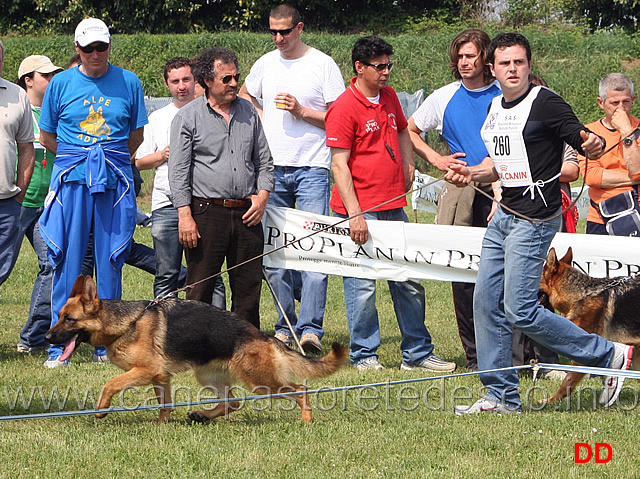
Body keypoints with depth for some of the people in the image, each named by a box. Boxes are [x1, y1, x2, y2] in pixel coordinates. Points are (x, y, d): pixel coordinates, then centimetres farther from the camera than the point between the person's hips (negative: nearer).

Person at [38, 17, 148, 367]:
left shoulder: (128, 83, 6)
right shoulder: (61, 83, 5)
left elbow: (136, 135, 14)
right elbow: (47, 136, 13)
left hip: (115, 181, 1)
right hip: (71, 180, 0)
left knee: (110, 262, 2)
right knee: (68, 261, -3)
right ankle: (60, 344, 1)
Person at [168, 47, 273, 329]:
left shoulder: (248, 111, 13)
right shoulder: (188, 117, 0)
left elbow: (264, 159, 19)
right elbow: (178, 171, -4)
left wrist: (262, 195, 3)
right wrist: (185, 215, -12)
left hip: (247, 213, 4)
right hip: (207, 210, -4)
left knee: (249, 288, 6)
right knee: (200, 288, -1)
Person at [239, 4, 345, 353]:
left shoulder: (323, 65, -3)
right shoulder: (265, 64, 11)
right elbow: (244, 96, 30)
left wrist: (301, 111, -13)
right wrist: (262, 121, 13)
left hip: (312, 169, -5)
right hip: (272, 168, 5)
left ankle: (310, 328, -16)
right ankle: (285, 327, 14)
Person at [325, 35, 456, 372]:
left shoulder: (389, 97, 13)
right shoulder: (344, 108, -10)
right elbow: (339, 164, -14)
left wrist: (408, 164, 16)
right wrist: (354, 214, -19)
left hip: (394, 206, 7)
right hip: (362, 210, -7)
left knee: (410, 283, 9)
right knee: (362, 285, -2)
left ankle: (417, 353, 17)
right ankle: (364, 355, 9)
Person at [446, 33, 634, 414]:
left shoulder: (545, 103, -11)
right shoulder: (495, 109, 13)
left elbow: (586, 145, -13)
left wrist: (594, 144, -36)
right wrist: (470, 174, 8)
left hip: (534, 220, -8)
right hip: (503, 216, 9)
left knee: (520, 311, -11)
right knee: (487, 303, 6)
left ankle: (609, 356, 1)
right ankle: (501, 397, 14)